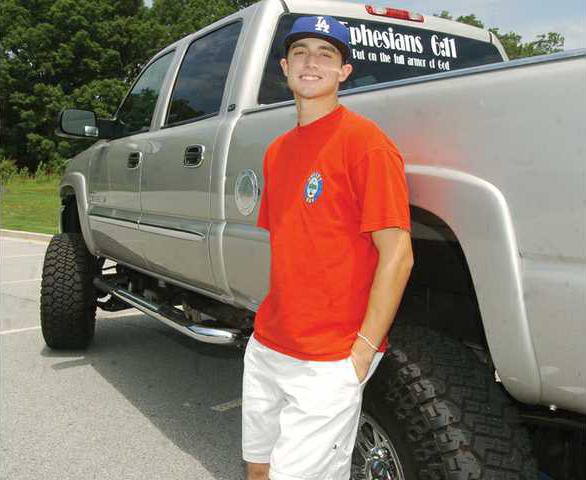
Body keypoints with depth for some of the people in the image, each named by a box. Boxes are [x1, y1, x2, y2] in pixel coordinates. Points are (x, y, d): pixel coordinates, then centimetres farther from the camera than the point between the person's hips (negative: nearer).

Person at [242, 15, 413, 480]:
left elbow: (397, 255, -16)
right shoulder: (277, 151, 12)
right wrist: (272, 325, 13)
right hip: (266, 349, 8)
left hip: (330, 363, -7)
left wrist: (363, 353, -17)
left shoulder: (364, 140, -12)